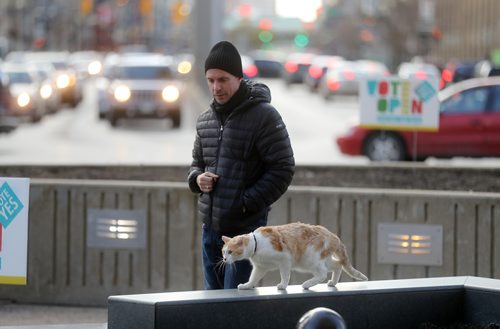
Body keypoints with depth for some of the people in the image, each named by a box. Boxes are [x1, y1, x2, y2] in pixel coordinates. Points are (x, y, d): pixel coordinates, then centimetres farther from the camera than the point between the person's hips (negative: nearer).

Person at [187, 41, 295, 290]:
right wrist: (197, 179, 0)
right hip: (210, 227, 7)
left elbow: (283, 169, -11)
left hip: (245, 228, -7)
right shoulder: (205, 120, 12)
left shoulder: (263, 116, -9)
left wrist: (247, 203, -17)